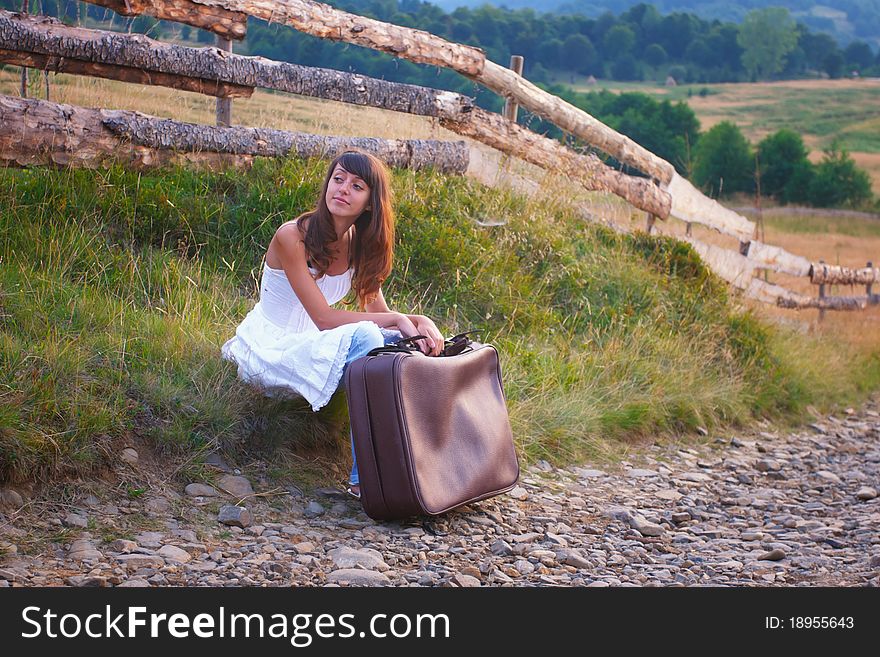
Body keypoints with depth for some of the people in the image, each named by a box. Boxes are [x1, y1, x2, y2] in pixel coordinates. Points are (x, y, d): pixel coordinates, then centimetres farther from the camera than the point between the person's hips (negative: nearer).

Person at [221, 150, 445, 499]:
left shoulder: (359, 245, 3)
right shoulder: (292, 236, -18)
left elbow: (381, 313, 0)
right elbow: (324, 318, -23)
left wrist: (422, 322, -21)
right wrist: (397, 319, -24)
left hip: (306, 345, 7)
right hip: (267, 350, -7)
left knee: (399, 341, -13)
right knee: (362, 336, -30)